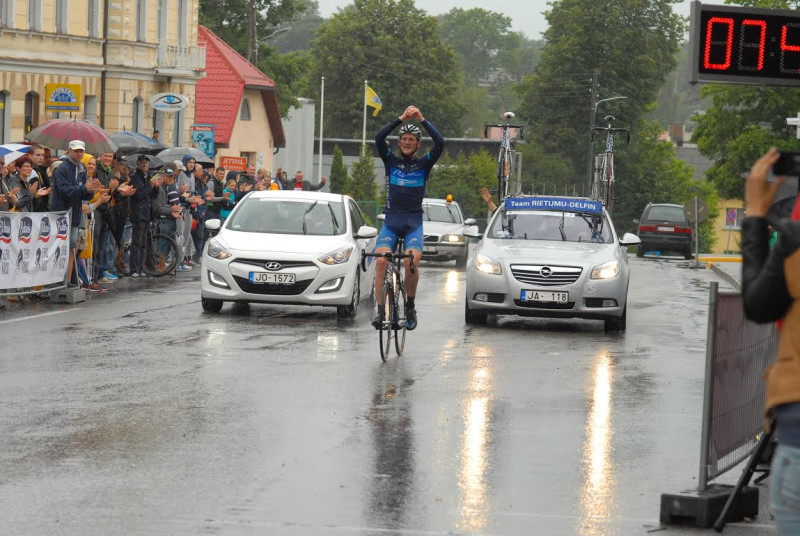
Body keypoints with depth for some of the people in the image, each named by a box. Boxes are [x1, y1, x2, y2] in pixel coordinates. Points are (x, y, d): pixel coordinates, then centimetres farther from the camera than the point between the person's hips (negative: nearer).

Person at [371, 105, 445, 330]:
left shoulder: (424, 164, 8)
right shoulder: (391, 161, 9)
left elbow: (440, 143, -7)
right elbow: (379, 138, -7)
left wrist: (422, 119, -8)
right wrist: (401, 118, -9)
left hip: (414, 222, -1)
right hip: (391, 220, 1)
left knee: (412, 261, -24)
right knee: (381, 260, -22)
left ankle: (410, 306, -3)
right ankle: (380, 310, -17)